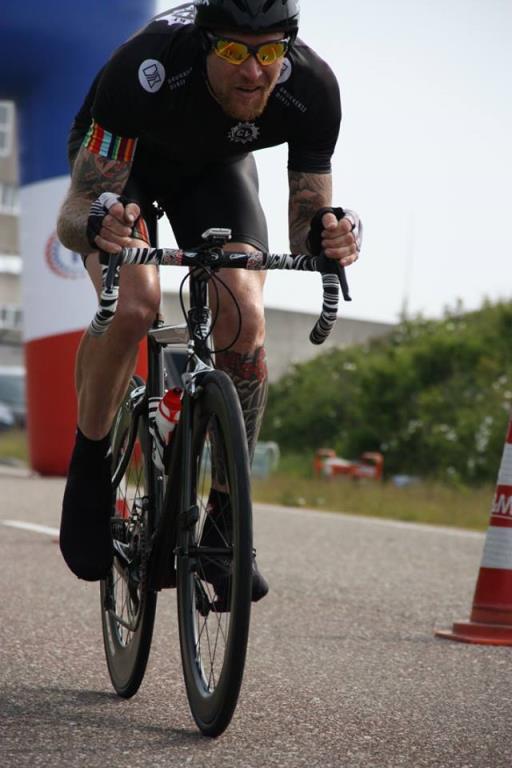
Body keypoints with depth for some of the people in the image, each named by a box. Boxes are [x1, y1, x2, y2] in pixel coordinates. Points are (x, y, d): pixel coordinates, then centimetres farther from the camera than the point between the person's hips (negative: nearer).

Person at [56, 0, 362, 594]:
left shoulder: (312, 88, -32)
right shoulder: (143, 71, -41)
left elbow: (303, 232, -23)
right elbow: (73, 215, -37)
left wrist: (328, 235, -46)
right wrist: (97, 226, -60)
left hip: (216, 165, 2)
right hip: (120, 160, -2)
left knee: (245, 320, -20)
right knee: (133, 305, -29)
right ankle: (88, 469, -3)